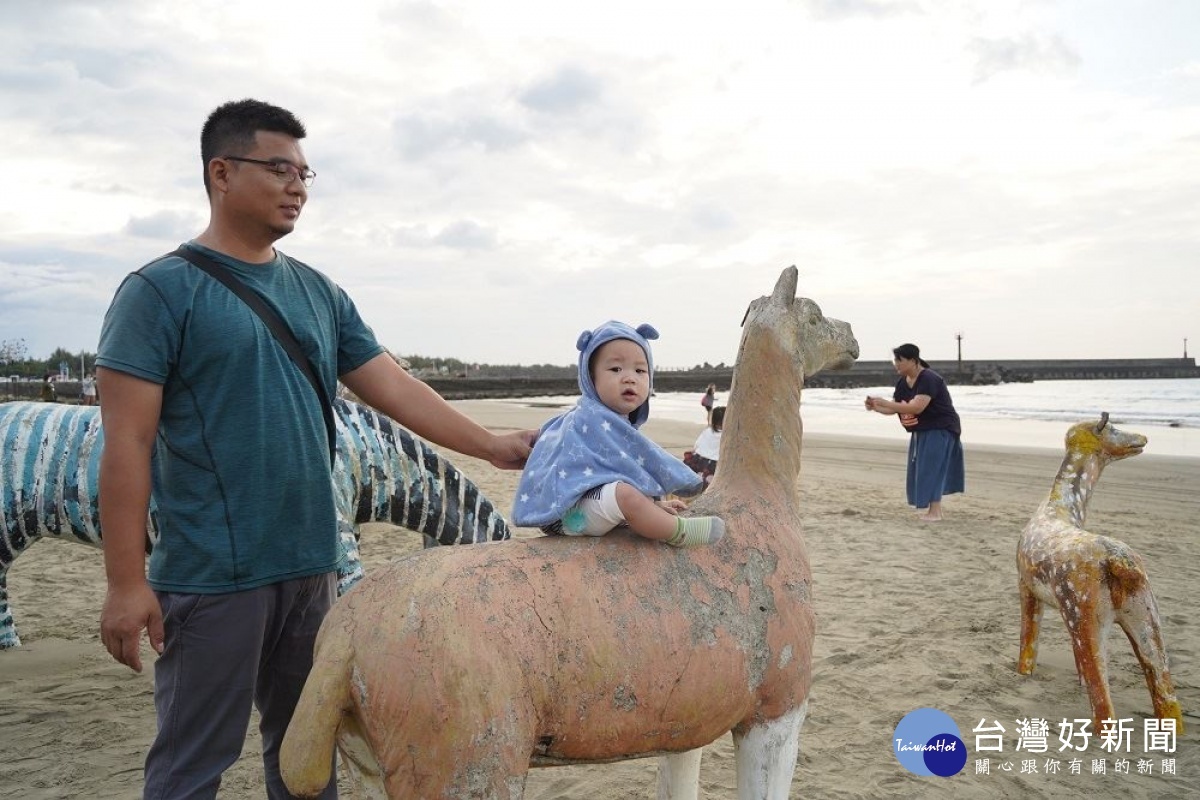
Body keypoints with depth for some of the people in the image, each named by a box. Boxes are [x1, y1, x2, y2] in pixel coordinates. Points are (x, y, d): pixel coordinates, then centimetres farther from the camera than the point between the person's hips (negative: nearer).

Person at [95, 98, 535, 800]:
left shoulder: (319, 293, 11)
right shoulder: (164, 289, -6)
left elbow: (395, 388, 7)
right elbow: (127, 443, -10)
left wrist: (493, 445, -2)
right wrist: (127, 581, -13)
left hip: (313, 567, 6)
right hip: (213, 577, -5)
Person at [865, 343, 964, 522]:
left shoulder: (928, 379, -24)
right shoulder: (903, 382, 3)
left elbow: (916, 408, -35)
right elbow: (893, 408, 7)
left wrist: (884, 402, -35)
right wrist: (875, 407, -13)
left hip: (940, 431, -9)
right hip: (921, 432, 9)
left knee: (931, 469, -11)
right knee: (920, 470, 12)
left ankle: (935, 512, -6)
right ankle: (929, 507, 22)